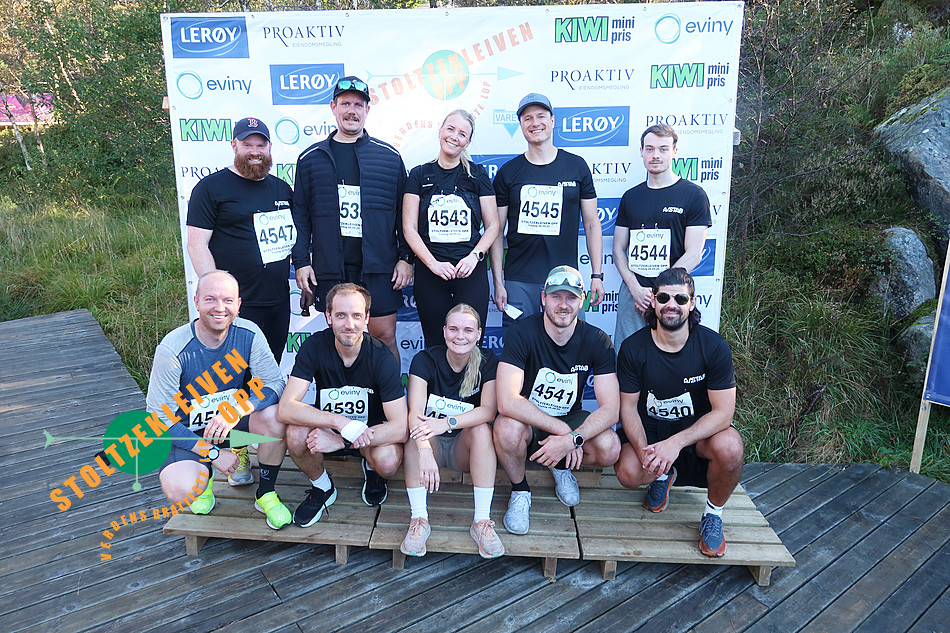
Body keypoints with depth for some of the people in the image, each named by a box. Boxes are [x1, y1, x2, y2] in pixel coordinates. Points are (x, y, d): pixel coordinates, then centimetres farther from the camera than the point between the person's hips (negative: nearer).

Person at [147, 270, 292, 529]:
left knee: (275, 418, -29)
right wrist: (212, 452, -20)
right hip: (186, 431, -2)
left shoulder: (248, 334, -15)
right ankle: (203, 475, 11)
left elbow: (274, 384, -17)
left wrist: (237, 410, -37)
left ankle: (265, 494, -3)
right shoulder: (173, 349, -22)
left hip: (234, 420, 2)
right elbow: (159, 418, -17)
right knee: (180, 491, -29)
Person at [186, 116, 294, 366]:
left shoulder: (282, 188, 15)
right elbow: (197, 245, -8)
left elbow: (293, 237, 25)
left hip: (279, 301, 6)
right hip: (239, 307, -5)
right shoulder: (211, 187, -3)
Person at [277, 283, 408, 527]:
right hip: (327, 426, 1)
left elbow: (401, 428, -26)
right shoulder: (314, 347, -19)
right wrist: (340, 422, -42)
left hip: (371, 429, -1)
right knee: (296, 433, -31)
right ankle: (322, 487, 2)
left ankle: (371, 469, 8)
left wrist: (339, 441, -34)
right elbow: (285, 408, -28)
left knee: (388, 461, -33)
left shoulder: (383, 358, -23)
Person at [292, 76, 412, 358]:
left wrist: (406, 258, 0)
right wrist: (301, 261, 0)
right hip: (330, 270, 1)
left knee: (384, 336, 3)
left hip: (379, 267, -1)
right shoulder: (311, 158, 9)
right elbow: (300, 214, 8)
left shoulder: (390, 156, 7)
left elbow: (403, 212, 6)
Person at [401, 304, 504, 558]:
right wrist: (425, 452, -45)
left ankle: (482, 521, -28)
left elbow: (489, 411, -23)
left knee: (482, 429, -30)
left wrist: (447, 423, -39)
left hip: (465, 447, 1)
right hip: (432, 446, 0)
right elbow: (415, 411, -26)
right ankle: (419, 518, -29)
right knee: (418, 430, -31)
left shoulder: (488, 362, -9)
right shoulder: (425, 359, -12)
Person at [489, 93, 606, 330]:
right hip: (519, 281, 0)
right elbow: (496, 232, 5)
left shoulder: (577, 166, 6)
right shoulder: (508, 172, 5)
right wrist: (498, 282, -1)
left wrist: (597, 275, 1)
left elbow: (592, 224, 8)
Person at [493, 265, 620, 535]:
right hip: (527, 422, -2)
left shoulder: (597, 341, -12)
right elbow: (507, 402, -30)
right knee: (508, 427, -36)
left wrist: (572, 439, -32)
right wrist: (562, 429, -31)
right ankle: (520, 490, -3)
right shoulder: (522, 333, -21)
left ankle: (563, 467, 11)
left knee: (610, 449, -27)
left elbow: (611, 408, -16)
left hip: (571, 418, 2)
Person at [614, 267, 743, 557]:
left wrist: (676, 442, -31)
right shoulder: (633, 348, -13)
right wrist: (644, 450, -26)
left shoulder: (714, 346, -16)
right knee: (628, 473, -28)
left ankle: (713, 514, -1)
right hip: (650, 431, 1)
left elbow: (723, 412, -18)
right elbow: (628, 407, -7)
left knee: (729, 446, -34)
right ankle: (663, 474, 13)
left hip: (698, 430, 0)